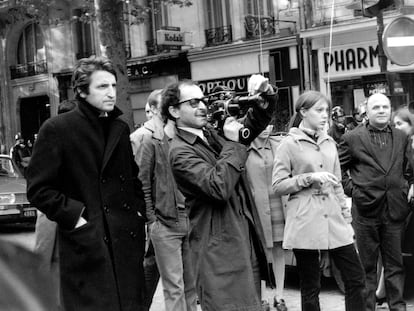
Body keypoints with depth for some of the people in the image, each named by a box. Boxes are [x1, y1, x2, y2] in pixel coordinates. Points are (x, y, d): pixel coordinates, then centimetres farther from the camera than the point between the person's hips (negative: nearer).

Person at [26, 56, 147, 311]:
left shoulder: (121, 128, 13)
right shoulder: (57, 129, -6)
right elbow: (39, 189, -7)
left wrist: (139, 209, 9)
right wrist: (74, 216, -13)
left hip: (128, 239, 6)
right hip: (87, 243, -5)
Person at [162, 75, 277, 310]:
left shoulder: (210, 133, 11)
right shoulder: (181, 151, -13)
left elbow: (255, 123, 16)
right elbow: (219, 188, -25)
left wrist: (266, 94, -3)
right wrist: (232, 142, -16)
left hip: (246, 242, 8)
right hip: (221, 252, -8)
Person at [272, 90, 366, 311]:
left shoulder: (329, 142, 12)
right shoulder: (289, 144, -4)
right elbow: (277, 187, -6)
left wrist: (347, 218, 15)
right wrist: (309, 178, -16)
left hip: (334, 220, 5)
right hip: (305, 224, -5)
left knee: (356, 279, 2)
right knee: (310, 289, 3)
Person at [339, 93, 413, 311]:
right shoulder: (352, 138, 0)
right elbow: (338, 168, 6)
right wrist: (351, 188, -3)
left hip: (395, 210, 3)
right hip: (366, 210, -2)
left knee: (395, 264, 8)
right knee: (367, 265, 6)